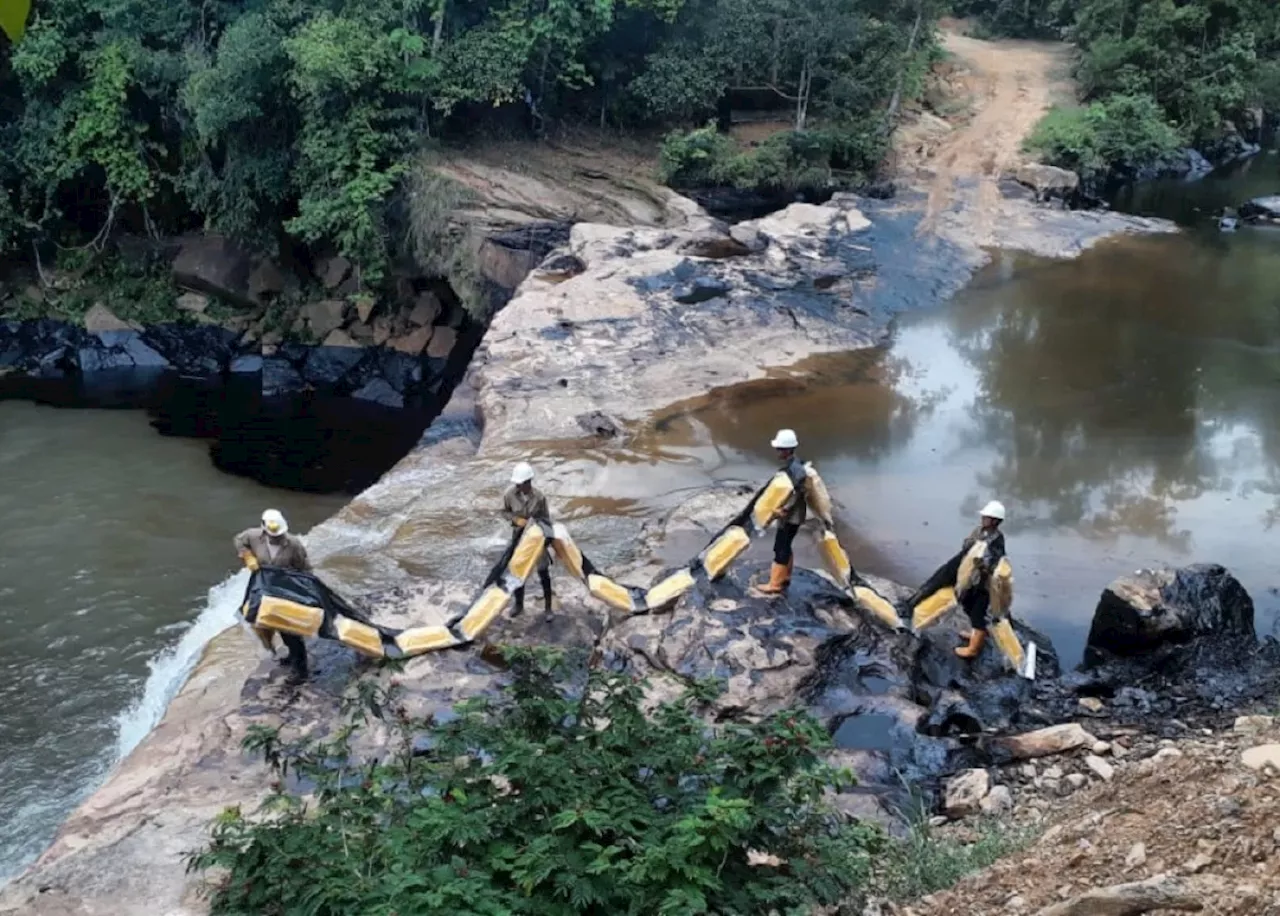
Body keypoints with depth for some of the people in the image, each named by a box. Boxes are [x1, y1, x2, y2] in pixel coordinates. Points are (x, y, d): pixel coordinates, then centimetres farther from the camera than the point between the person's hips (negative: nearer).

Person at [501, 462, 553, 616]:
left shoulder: (539, 497, -23)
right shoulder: (510, 495, -19)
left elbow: (546, 519, -10)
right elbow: (504, 512, -1)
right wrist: (515, 519, -21)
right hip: (519, 536, 2)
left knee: (543, 572, 10)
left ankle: (548, 607, 24)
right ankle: (519, 605, 33)